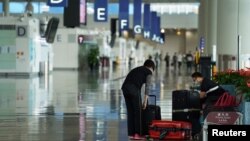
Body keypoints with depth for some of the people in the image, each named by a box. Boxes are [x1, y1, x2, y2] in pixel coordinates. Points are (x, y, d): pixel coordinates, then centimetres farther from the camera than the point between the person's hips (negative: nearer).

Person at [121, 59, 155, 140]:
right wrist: (145, 101, 4)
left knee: (130, 111, 12)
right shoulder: (149, 72, 15)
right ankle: (137, 133, 2)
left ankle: (131, 133, 12)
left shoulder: (136, 70, 35)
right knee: (138, 112, 3)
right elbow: (147, 87, 4)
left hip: (125, 88, 6)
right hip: (134, 89, -6)